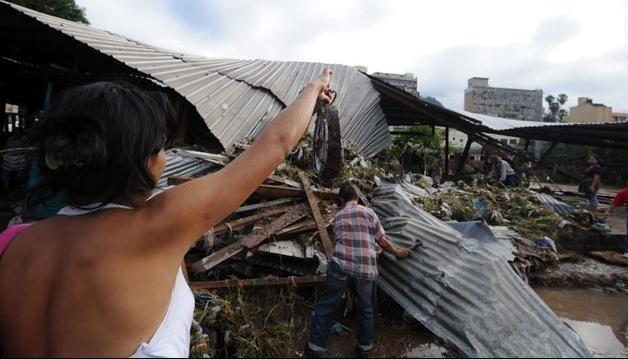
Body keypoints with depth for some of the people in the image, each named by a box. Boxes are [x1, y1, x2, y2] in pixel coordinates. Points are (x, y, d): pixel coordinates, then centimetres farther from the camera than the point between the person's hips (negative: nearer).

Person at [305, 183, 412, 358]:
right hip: (367, 270, 0)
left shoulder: (337, 217, 12)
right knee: (366, 309, 21)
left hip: (341, 266, 0)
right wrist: (397, 252, 27)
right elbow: (382, 241, 9)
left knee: (326, 306, 13)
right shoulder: (368, 212, 5)